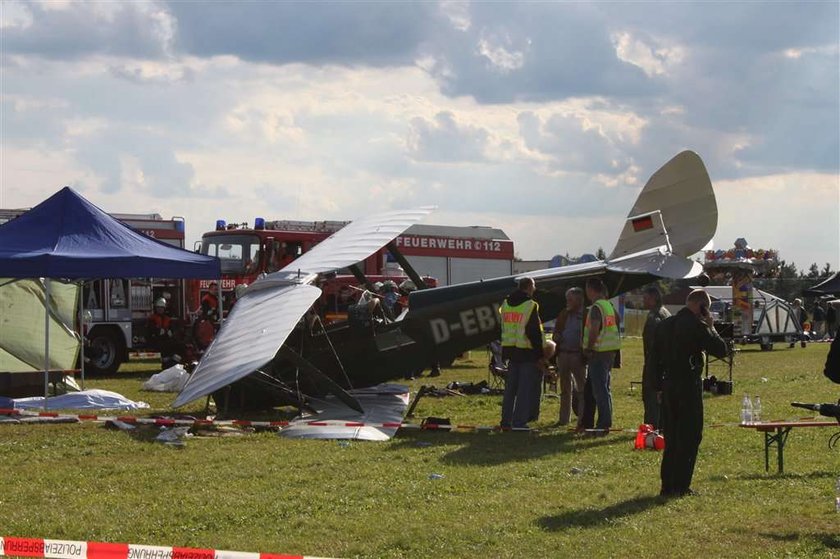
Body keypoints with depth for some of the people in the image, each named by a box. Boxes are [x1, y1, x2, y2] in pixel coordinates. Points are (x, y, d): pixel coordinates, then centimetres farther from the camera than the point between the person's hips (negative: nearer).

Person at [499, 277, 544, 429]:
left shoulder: (505, 304, 10)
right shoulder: (531, 305, -13)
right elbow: (534, 332, -15)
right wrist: (540, 353, -9)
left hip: (510, 350, 7)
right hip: (527, 351, -7)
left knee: (510, 387, 13)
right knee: (525, 388, 0)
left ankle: (506, 421, 15)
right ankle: (519, 421, -1)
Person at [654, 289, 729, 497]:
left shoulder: (665, 324, 10)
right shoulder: (696, 325, -13)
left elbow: (655, 357, 13)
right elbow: (721, 350, -11)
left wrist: (660, 385, 16)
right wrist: (711, 327, 0)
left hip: (668, 385, 7)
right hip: (689, 385, -7)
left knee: (671, 436, 14)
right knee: (690, 436, 1)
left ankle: (667, 485, 15)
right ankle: (680, 486, -2)